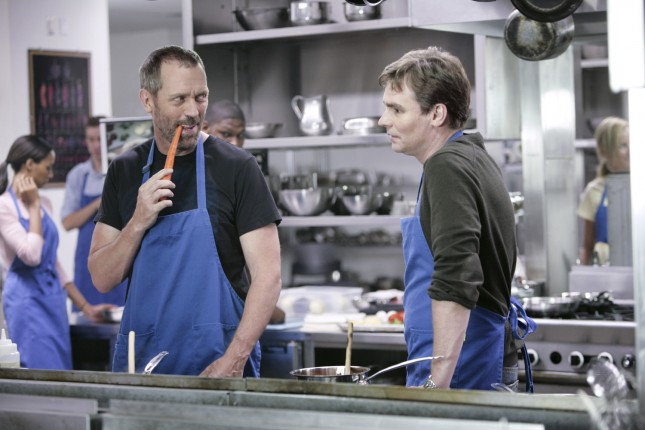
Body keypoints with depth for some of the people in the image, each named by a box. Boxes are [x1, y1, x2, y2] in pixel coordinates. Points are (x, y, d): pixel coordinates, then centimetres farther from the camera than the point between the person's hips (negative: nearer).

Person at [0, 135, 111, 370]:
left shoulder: (43, 203, 12)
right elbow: (31, 255, -21)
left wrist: (85, 306, 19)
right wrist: (33, 206, -12)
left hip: (54, 298, 7)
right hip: (27, 300, -7)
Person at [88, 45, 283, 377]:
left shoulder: (236, 167, -5)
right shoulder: (124, 171, 7)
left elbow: (267, 276, -9)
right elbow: (102, 279, 4)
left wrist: (234, 360, -18)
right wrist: (139, 222, -12)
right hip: (139, 362, 3)